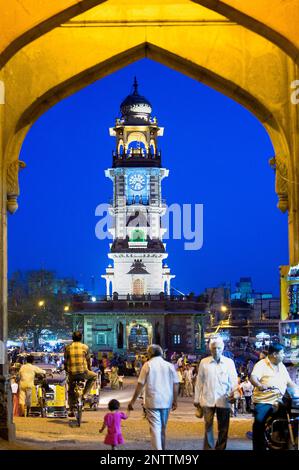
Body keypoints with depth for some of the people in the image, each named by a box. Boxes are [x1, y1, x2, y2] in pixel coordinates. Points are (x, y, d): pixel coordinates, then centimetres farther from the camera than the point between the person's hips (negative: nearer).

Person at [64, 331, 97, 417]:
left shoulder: (68, 347, 6)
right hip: (83, 372, -2)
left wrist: (66, 370, 27)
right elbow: (88, 360, 10)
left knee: (71, 392, 20)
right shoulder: (85, 347, 2)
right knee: (93, 376, 28)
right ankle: (84, 394, 17)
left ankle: (71, 411, 16)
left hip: (72, 373, 2)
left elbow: (65, 361, 11)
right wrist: (89, 369, 27)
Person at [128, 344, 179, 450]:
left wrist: (133, 401, -1)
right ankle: (162, 447, 28)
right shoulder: (169, 365, 4)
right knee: (163, 428, 17)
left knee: (155, 427, -6)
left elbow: (140, 385, -7)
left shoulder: (148, 365, -4)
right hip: (166, 401, 4)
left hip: (152, 401, -4)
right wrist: (175, 401, 11)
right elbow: (175, 384, 3)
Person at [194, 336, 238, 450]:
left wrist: (233, 392, -9)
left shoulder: (229, 362, 6)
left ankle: (220, 448, 16)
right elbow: (199, 381, 9)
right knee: (208, 426, -1)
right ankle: (208, 448, 5)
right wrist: (196, 399, 8)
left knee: (223, 428, 6)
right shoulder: (204, 362, 6)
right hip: (207, 400, -1)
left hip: (224, 400, 1)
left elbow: (234, 380, 8)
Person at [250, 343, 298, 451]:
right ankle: (258, 447, -16)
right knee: (259, 422, -26)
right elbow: (253, 378, -19)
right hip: (263, 401, -6)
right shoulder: (261, 364, -4)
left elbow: (289, 382, 21)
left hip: (279, 402, 6)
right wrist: (260, 386, -39)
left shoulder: (282, 366, 19)